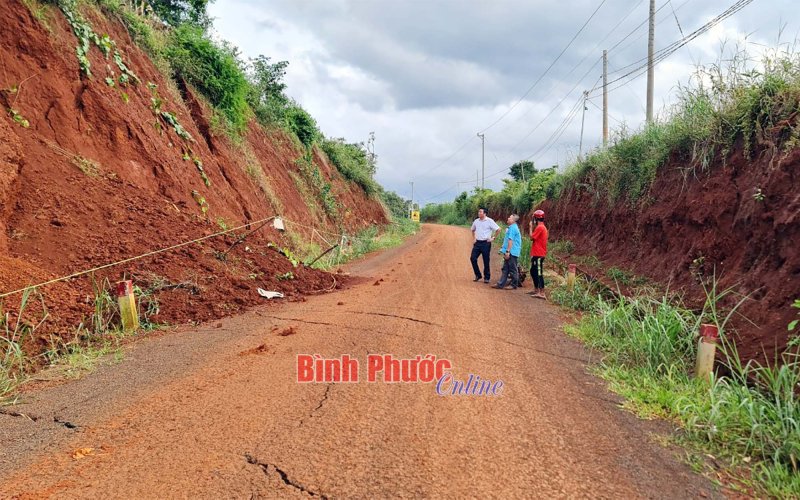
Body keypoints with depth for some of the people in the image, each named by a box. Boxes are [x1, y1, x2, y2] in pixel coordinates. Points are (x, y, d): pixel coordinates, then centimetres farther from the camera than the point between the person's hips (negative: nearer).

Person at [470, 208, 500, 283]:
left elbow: (498, 229, -7)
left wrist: (493, 237, -6)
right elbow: (473, 230, 26)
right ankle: (478, 275, 11)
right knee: (473, 258, -4)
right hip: (477, 243, 5)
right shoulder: (476, 221, 8)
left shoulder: (489, 221, -8)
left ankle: (487, 277, 13)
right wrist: (474, 238, 16)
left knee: (486, 261, 1)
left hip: (486, 243, -5)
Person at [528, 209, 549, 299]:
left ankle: (542, 293, -12)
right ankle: (536, 289, 27)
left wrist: (531, 227, -5)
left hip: (538, 254, -11)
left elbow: (531, 237, -14)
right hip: (537, 254, 11)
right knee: (533, 271, 19)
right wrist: (532, 227, 14)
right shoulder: (543, 227, 17)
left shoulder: (539, 227, -15)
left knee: (539, 273, -11)